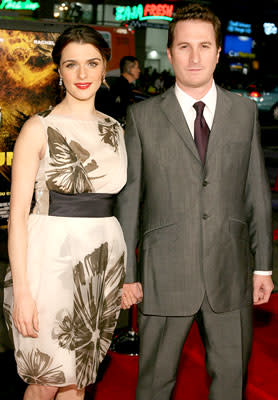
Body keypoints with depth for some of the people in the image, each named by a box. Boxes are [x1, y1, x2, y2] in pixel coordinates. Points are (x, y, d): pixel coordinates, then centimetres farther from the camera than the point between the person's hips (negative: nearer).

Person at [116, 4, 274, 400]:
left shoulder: (244, 111, 6)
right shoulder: (142, 116, 0)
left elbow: (257, 191, 8)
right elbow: (129, 199, 0)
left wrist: (263, 265, 6)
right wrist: (127, 274, -2)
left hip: (230, 274, 2)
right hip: (164, 275, -2)